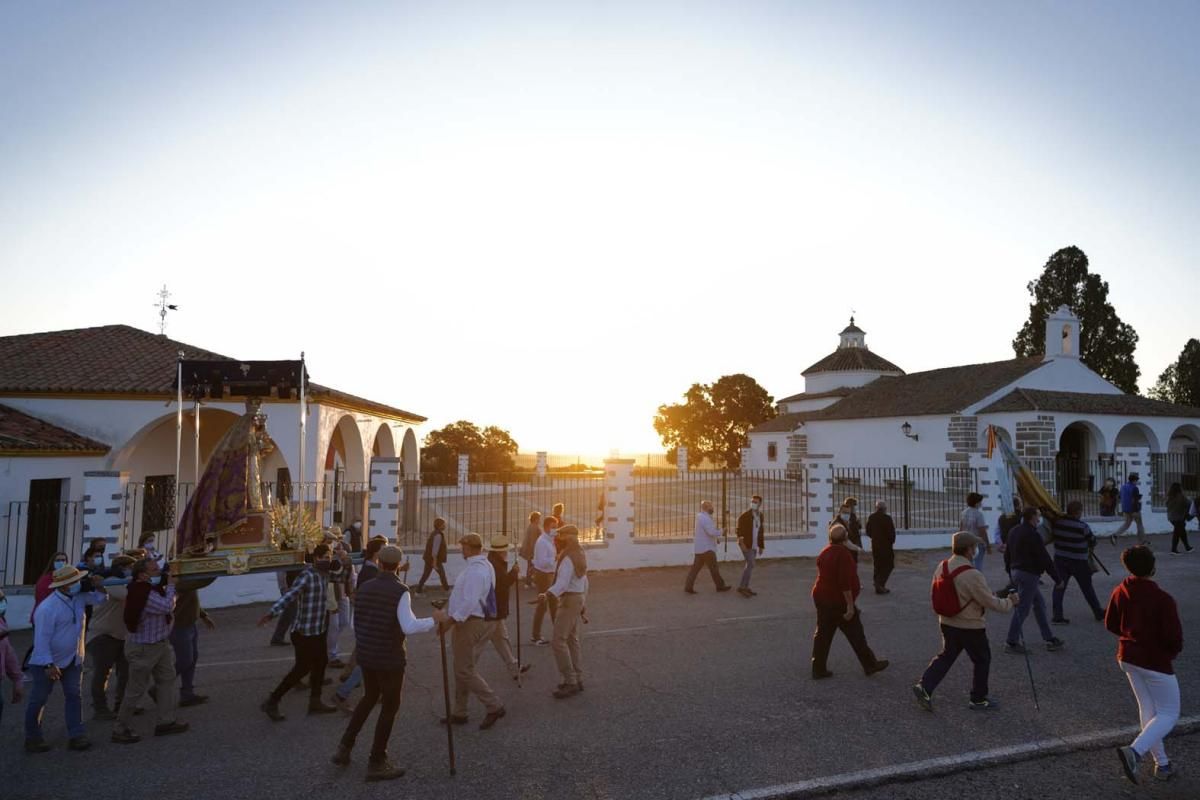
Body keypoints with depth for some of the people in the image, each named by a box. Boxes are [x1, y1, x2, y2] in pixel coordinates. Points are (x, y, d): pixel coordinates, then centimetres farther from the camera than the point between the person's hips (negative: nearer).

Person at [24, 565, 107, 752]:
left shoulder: (79, 596, -3)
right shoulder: (47, 608, -24)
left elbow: (99, 599, 9)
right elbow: (42, 638, -23)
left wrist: (98, 586, -13)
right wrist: (49, 664, -23)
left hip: (73, 660, 6)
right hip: (48, 662, -6)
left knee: (74, 695, 5)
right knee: (38, 700, 7)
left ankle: (76, 736, 8)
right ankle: (32, 738, 22)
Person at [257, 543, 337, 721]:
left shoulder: (324, 574, 6)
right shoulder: (307, 576, -20)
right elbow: (289, 595, -33)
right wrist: (272, 613, -43)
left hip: (318, 631, 8)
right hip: (304, 632, -8)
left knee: (320, 663, 14)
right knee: (302, 668, -1)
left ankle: (315, 702, 27)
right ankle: (272, 701, 13)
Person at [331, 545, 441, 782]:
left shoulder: (365, 587, 2)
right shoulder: (400, 591, -18)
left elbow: (356, 622, 10)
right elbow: (409, 627, -26)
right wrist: (434, 620, -12)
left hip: (365, 654, 7)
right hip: (389, 658, -6)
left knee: (369, 697, 27)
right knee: (389, 707, 8)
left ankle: (344, 748, 28)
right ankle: (376, 763, 16)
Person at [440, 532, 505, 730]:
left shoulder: (474, 571, -22)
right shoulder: (486, 566, 10)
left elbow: (469, 602, -28)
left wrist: (450, 621, -26)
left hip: (470, 623, -10)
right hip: (483, 620, 10)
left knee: (464, 670, -1)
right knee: (464, 669, 18)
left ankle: (494, 706, 2)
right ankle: (459, 713, 28)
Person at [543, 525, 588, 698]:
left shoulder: (568, 559, -19)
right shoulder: (580, 556, 11)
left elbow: (562, 583, -30)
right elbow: (584, 582, 18)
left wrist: (547, 594, -42)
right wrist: (583, 602, 25)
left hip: (569, 600, -10)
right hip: (579, 598, 10)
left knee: (559, 641, -8)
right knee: (572, 640, 15)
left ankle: (570, 682, -7)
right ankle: (578, 679, 20)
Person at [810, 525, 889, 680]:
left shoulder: (824, 552, 7)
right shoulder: (843, 554, -19)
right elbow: (845, 582, -23)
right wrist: (850, 605, -19)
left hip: (821, 598, 8)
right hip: (838, 601, -8)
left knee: (823, 634, 10)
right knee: (856, 634, 7)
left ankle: (819, 669, 12)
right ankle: (870, 665, 21)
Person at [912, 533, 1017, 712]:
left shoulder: (941, 568, -4)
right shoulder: (972, 575, -26)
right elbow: (991, 602, -18)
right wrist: (1009, 602, 1)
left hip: (947, 623, 6)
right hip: (971, 627, -6)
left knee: (946, 656, 18)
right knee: (982, 660, 16)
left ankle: (924, 686, 4)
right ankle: (978, 699, 29)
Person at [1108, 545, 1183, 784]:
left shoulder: (1120, 592, -6)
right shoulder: (1163, 600, -24)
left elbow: (1110, 624, 4)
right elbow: (1174, 637, -20)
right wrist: (1173, 652, 3)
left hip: (1128, 658, 6)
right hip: (1156, 663, -6)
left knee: (1147, 709, 20)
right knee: (1169, 714, 9)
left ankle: (1162, 764, 27)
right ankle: (1134, 751, -10)